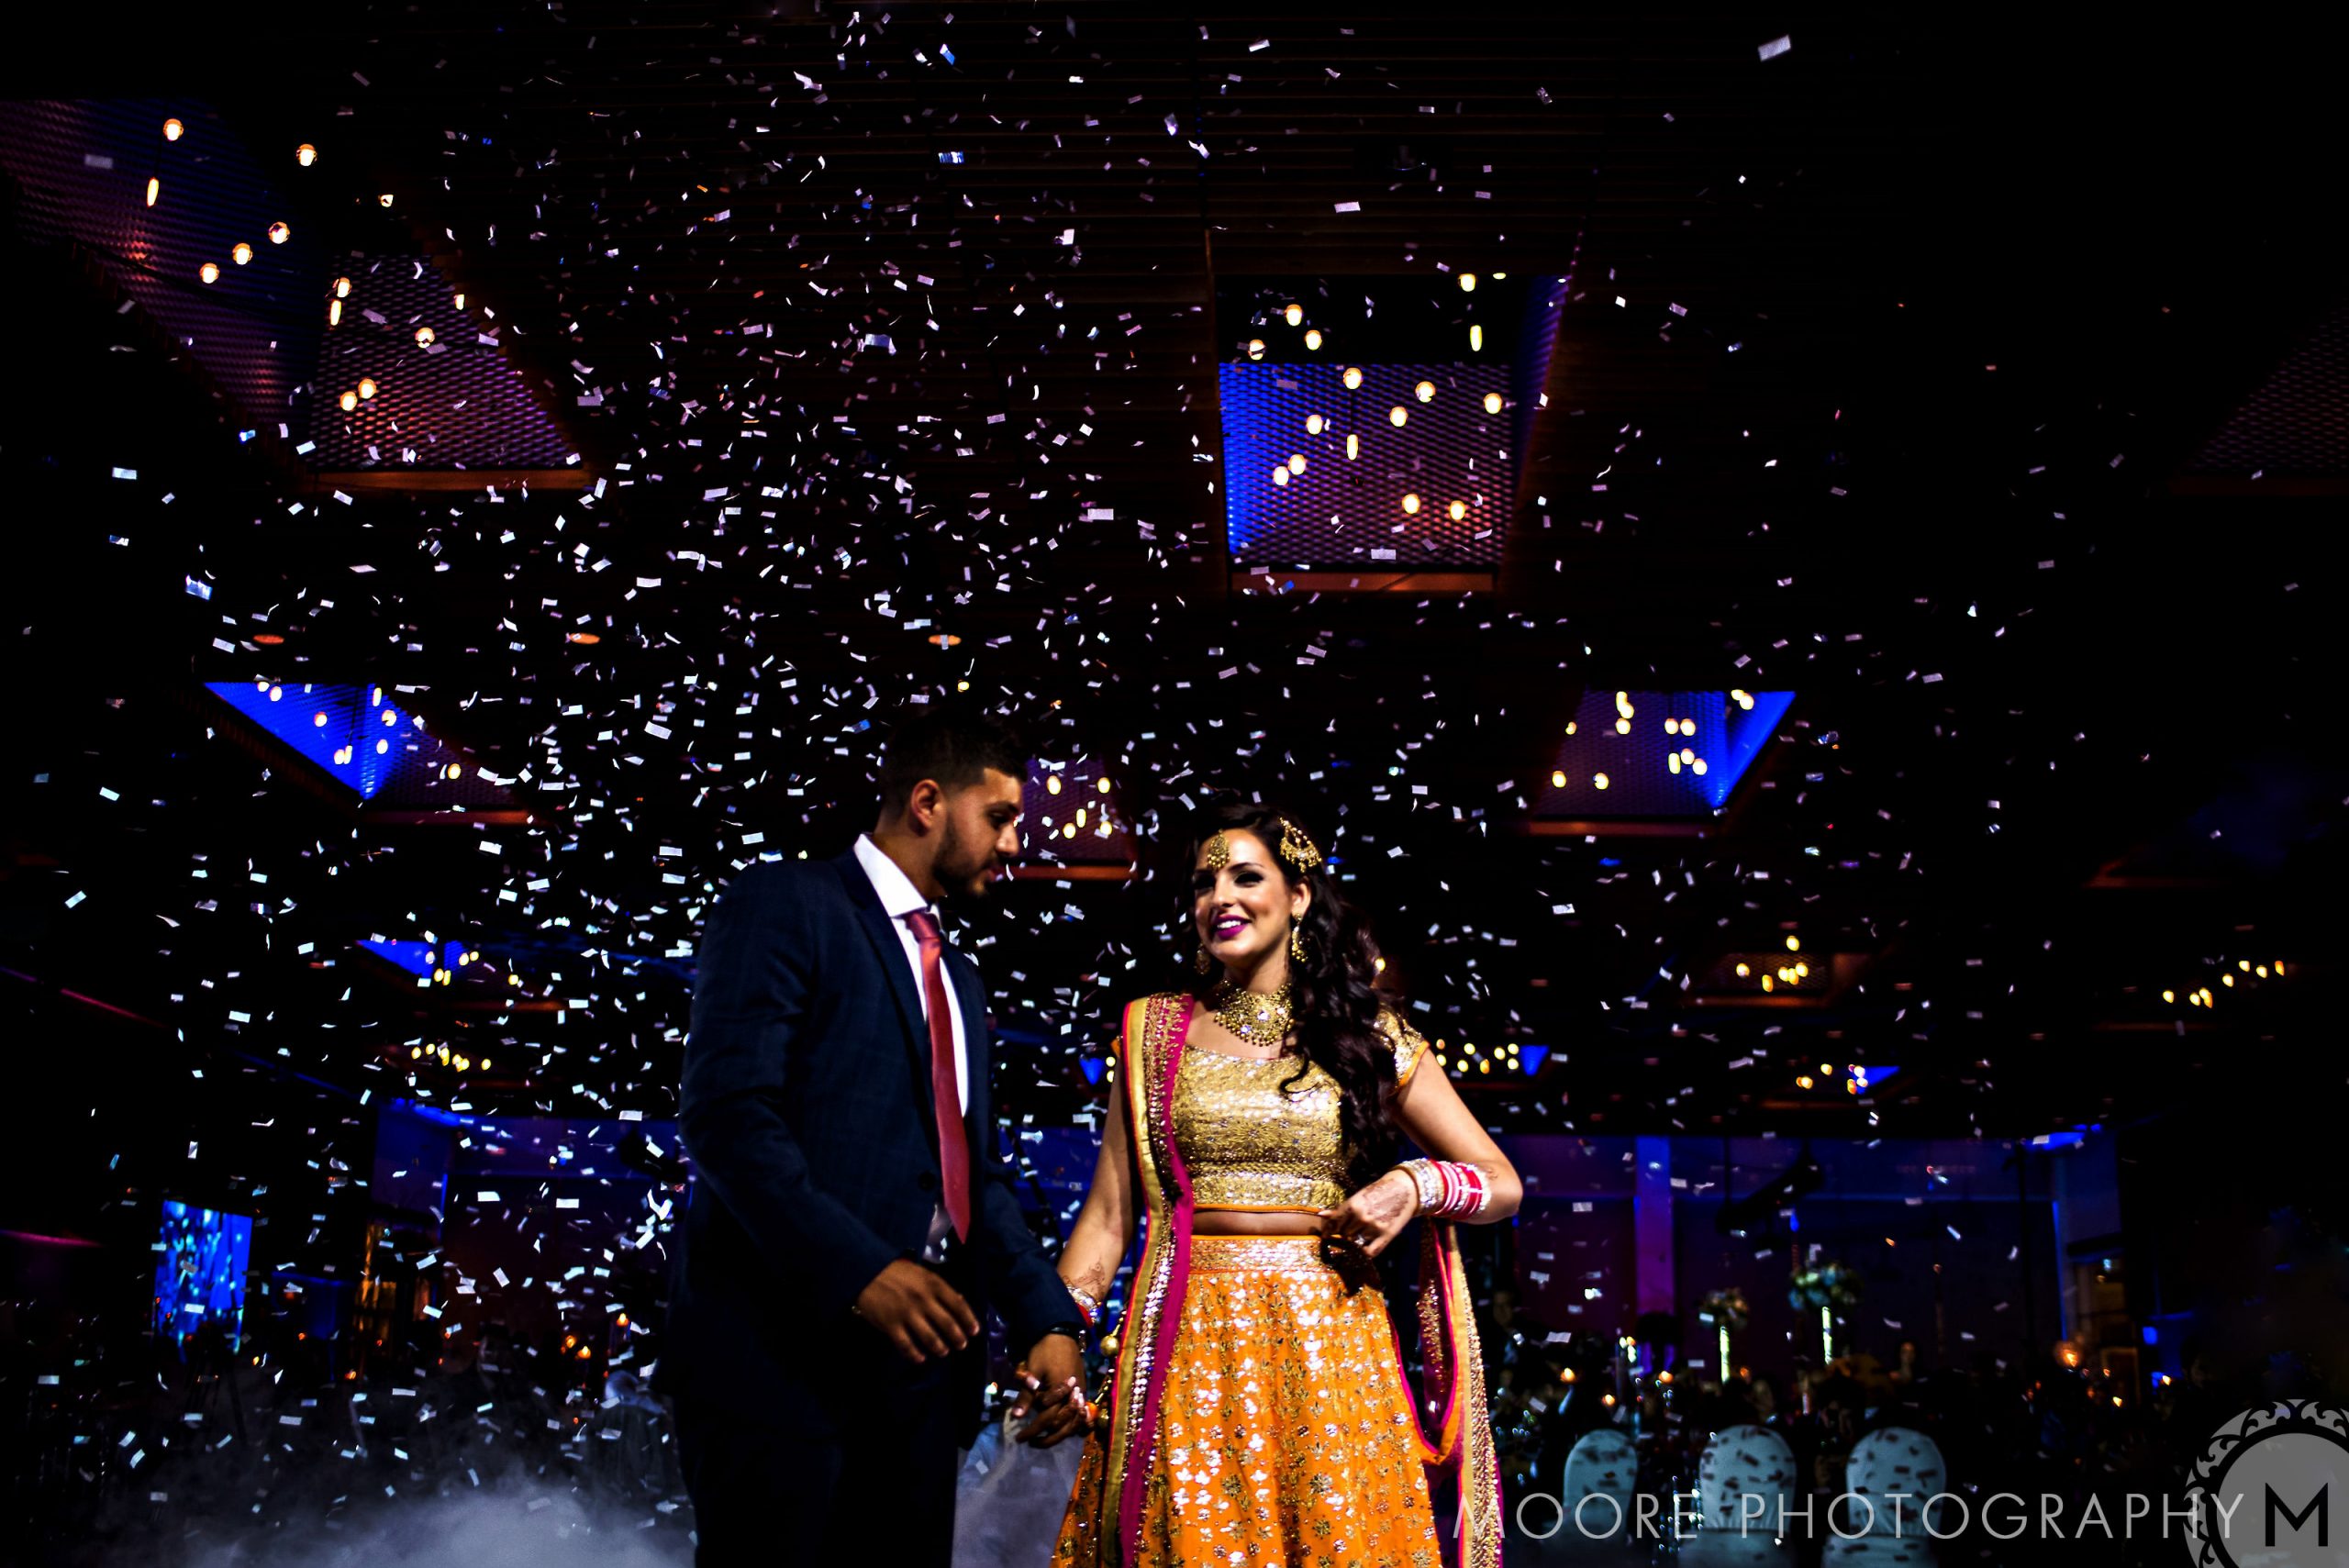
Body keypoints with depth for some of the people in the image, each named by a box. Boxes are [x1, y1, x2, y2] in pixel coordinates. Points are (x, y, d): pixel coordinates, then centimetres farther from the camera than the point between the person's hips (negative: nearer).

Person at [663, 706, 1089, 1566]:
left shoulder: (958, 979, 23)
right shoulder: (784, 904, -3)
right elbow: (725, 1109, -15)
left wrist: (1048, 1321, 6)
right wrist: (857, 1269, -24)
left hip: (918, 1362, 8)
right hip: (784, 1350, -7)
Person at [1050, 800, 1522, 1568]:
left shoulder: (1369, 1037, 7)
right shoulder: (1155, 1030, 9)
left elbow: (1501, 1184, 11)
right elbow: (1108, 1216, 7)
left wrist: (1418, 1185, -9)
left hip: (1326, 1351, 0)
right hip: (1189, 1354, 0)